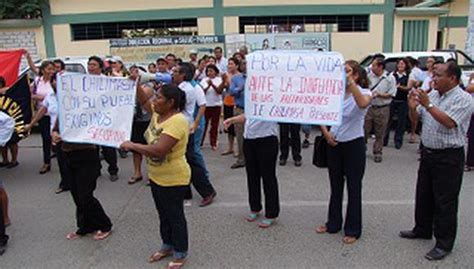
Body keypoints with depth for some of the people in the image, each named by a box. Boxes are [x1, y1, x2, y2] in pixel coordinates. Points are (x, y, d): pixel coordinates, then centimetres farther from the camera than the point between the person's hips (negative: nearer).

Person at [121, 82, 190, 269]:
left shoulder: (177, 121, -28)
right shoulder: (159, 113, 0)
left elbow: (158, 150, -36)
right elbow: (144, 101, 17)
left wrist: (132, 145, -24)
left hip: (173, 179, -9)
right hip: (156, 176, 9)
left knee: (175, 216, 8)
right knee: (163, 215, 22)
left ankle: (180, 253, 26)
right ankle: (167, 246, 41)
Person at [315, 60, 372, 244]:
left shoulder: (364, 93, -11)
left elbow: (362, 104, -36)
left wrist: (351, 82, -37)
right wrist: (325, 132, -7)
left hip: (354, 144, -4)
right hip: (334, 144, 5)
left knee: (353, 188, 5)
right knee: (335, 186, 16)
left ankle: (353, 229, 19)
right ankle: (333, 223, 32)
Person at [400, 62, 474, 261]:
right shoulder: (432, 94, 8)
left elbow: (449, 122, -26)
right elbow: (416, 118, 11)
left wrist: (428, 105, -25)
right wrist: (413, 107, -9)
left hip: (449, 157, -7)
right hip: (428, 153, 7)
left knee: (445, 201, 1)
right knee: (423, 195, 18)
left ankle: (444, 244, 13)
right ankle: (422, 229, 36)